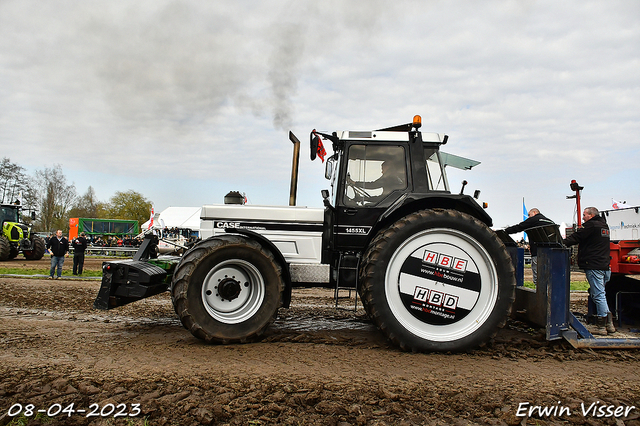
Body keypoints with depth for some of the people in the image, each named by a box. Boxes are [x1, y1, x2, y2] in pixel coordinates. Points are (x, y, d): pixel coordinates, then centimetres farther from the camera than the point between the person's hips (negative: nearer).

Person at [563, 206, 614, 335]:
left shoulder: (591, 225, -10)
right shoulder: (604, 226, 18)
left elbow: (576, 237, -12)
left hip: (594, 265, -9)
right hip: (604, 265, 9)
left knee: (598, 295, -6)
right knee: (600, 294, 16)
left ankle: (601, 327, -2)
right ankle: (609, 323, 16)